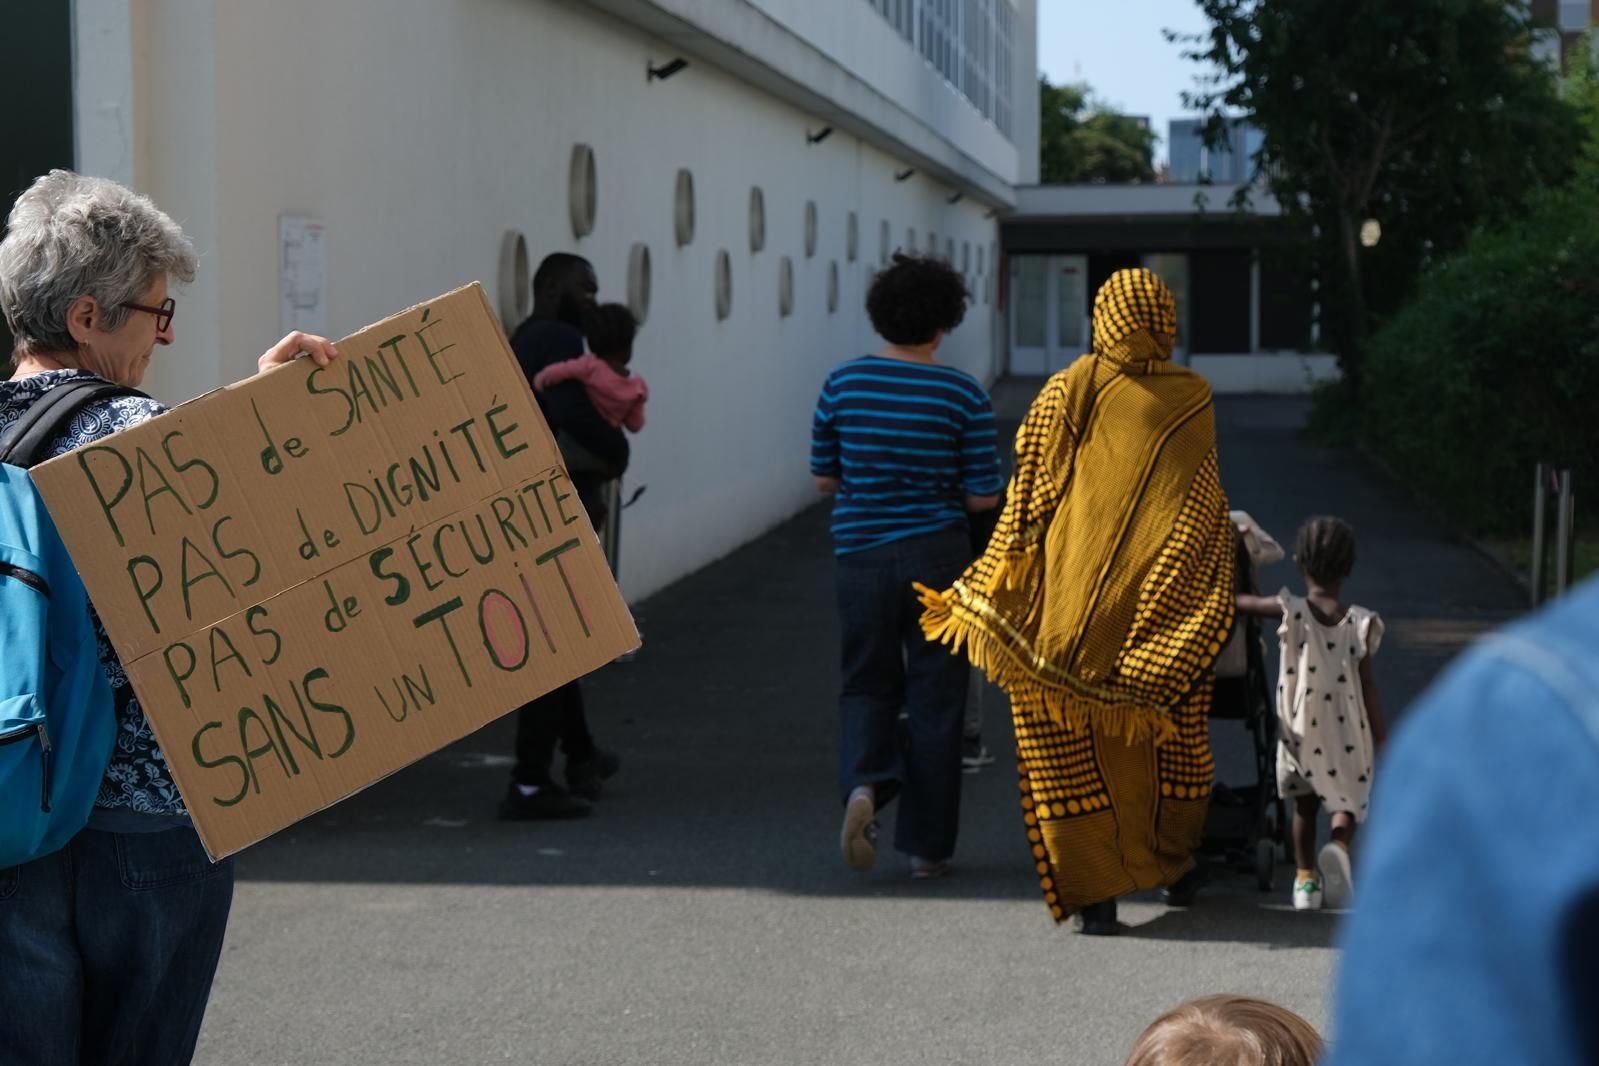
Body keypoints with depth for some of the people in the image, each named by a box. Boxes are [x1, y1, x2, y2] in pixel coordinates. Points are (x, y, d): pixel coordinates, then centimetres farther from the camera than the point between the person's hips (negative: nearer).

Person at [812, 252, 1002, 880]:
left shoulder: (842, 384, -1)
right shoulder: (962, 395, -7)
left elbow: (823, 479, 6)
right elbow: (984, 497, -5)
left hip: (860, 555, 2)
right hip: (937, 556, -2)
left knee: (868, 682, 16)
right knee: (934, 695, 8)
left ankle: (863, 782, -13)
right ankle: (927, 845, 12)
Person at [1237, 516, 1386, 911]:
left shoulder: (1290, 611, -9)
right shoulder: (1360, 622, -8)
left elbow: (1239, 602, 1)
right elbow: (1367, 685, -6)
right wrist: (1381, 738, 1)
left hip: (1300, 731, 1)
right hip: (1346, 732, -1)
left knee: (1305, 804, 19)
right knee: (1347, 801, 13)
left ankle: (1306, 877, 14)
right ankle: (1340, 845, -16)